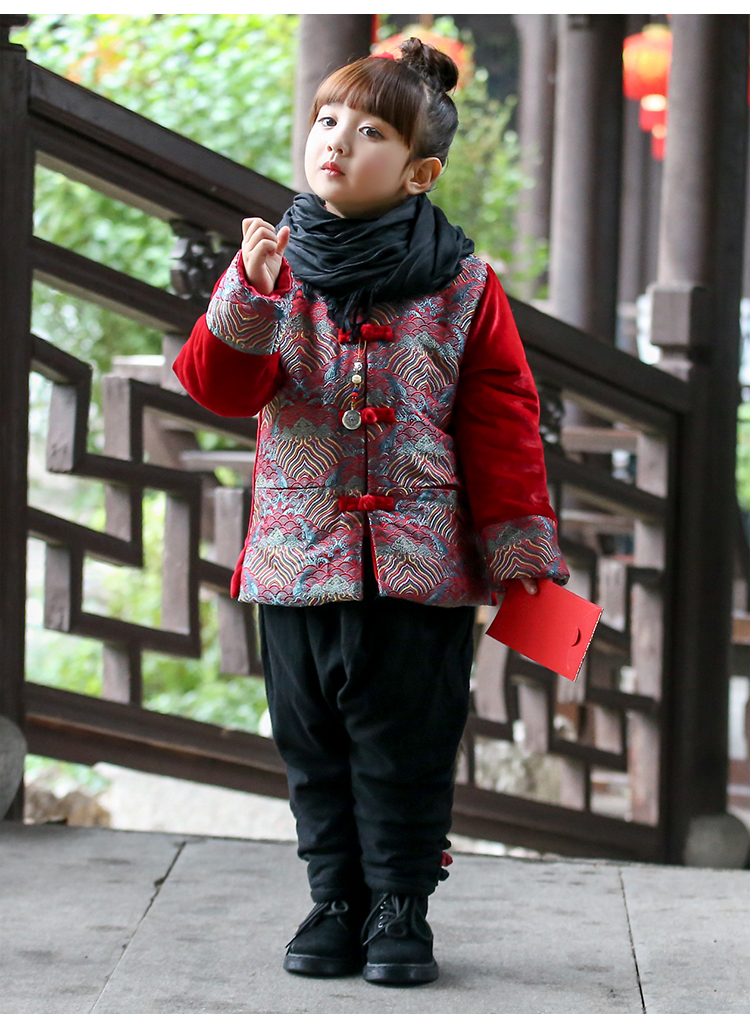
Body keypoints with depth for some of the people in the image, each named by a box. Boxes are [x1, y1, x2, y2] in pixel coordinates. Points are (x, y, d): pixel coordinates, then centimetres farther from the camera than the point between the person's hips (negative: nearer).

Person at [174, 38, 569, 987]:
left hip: (420, 562, -2)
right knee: (314, 747, 10)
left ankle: (400, 909, 18)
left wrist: (520, 548, -2)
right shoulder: (273, 267, 3)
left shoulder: (460, 287, -2)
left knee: (405, 747, 4)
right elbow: (219, 388, -6)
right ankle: (336, 904, 24)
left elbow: (502, 422, 1)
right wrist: (249, 301, -23)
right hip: (297, 553, 2)